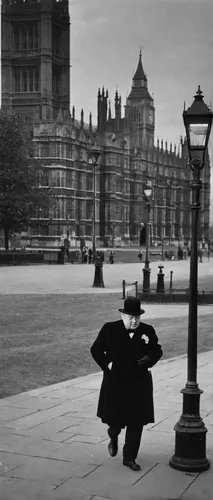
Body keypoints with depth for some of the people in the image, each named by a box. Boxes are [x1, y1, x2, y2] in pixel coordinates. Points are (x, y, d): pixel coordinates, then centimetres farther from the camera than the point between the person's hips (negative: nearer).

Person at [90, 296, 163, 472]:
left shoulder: (147, 331, 0)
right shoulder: (109, 329, -5)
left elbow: (157, 350, 10)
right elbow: (96, 349, 3)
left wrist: (149, 359, -11)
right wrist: (107, 364, -9)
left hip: (139, 385, 2)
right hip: (114, 384, -1)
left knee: (136, 423, 3)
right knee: (114, 419, 4)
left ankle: (130, 458, 19)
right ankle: (113, 437, 41)